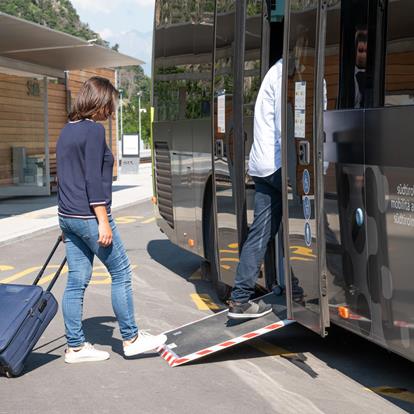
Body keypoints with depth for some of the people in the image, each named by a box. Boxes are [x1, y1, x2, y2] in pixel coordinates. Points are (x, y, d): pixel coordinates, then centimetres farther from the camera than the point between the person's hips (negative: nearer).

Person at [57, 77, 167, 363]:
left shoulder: (67, 130, 15)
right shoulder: (94, 130, -12)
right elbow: (93, 179, -18)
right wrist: (103, 221, -16)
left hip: (68, 216, 9)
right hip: (88, 216, -9)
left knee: (77, 281, 10)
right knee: (121, 273, 3)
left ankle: (75, 346, 15)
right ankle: (131, 339, 11)